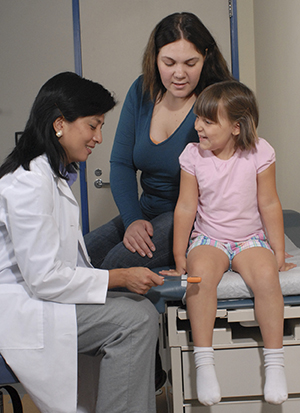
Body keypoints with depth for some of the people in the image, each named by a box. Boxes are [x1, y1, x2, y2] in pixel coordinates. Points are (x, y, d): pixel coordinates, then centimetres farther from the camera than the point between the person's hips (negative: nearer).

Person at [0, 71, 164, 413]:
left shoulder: (53, 174, 13)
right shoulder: (28, 183, -20)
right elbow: (44, 277, -22)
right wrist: (119, 277, -15)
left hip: (38, 294, 10)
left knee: (140, 308, -4)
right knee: (136, 319, -18)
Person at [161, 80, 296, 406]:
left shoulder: (259, 153, -7)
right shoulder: (193, 155, -4)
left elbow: (269, 205, -1)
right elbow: (185, 207, -2)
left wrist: (279, 254, -1)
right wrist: (180, 258, -2)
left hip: (250, 238, 0)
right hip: (208, 238, 1)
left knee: (266, 275, -31)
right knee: (201, 272, -33)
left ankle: (274, 363, -18)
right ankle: (203, 361, -25)